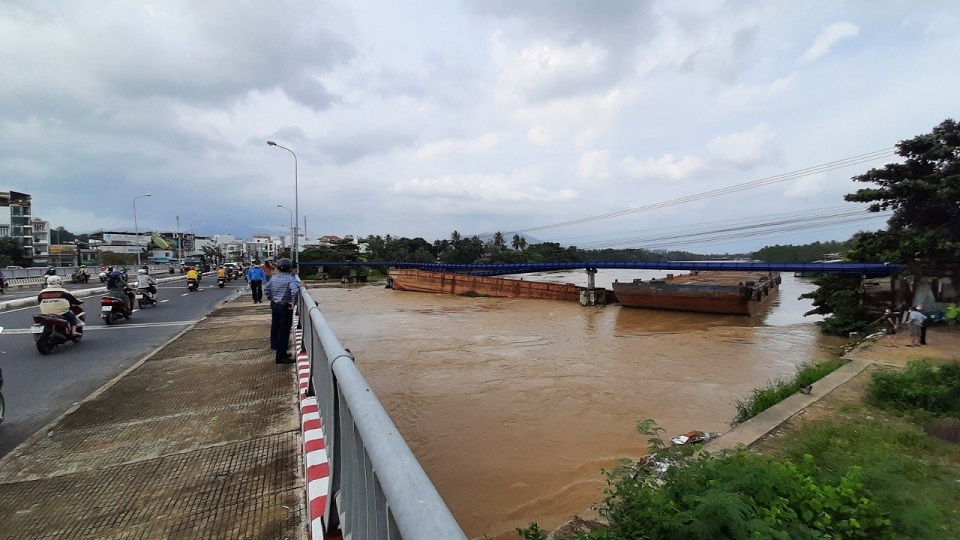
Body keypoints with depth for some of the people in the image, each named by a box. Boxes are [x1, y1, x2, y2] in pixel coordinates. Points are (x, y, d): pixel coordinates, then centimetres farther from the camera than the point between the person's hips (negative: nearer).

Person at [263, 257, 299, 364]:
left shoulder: (274, 278, 6)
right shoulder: (291, 279, -17)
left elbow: (266, 289, 15)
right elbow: (295, 290, -33)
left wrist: (271, 299, 18)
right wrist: (293, 302, -20)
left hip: (274, 305, 7)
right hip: (285, 307, -7)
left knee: (275, 327, 21)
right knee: (284, 331, -2)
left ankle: (275, 345, 40)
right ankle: (281, 356, 1)